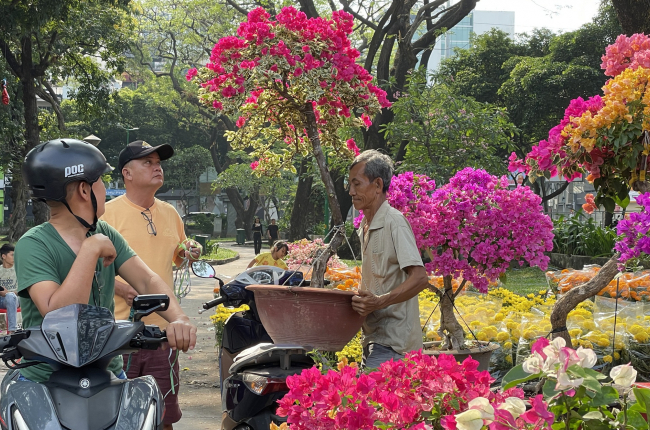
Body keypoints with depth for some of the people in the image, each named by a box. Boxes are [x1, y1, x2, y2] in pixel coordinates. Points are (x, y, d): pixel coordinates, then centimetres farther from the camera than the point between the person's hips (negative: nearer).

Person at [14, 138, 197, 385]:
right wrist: (90, 250, -26)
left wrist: (178, 319, -22)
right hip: (47, 381, -5)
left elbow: (147, 281, -3)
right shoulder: (33, 245, -14)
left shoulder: (105, 234, 7)